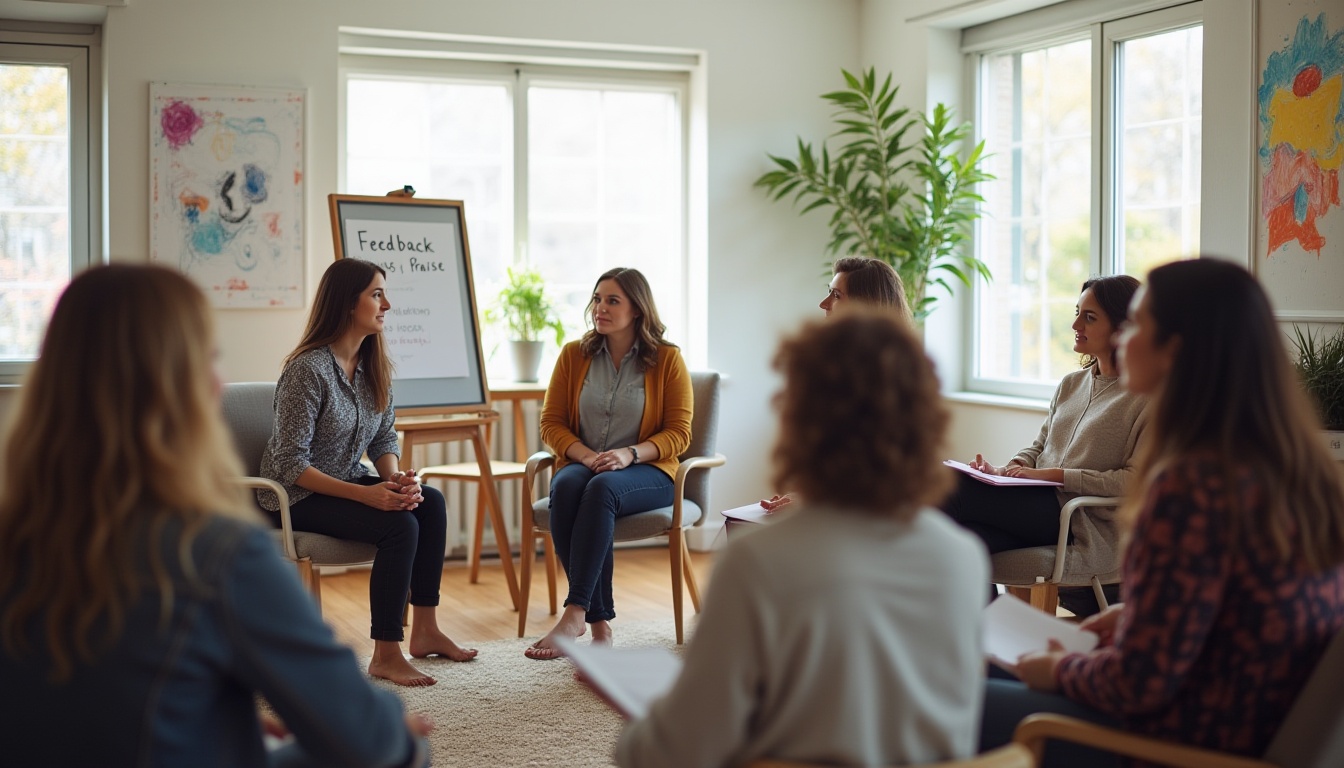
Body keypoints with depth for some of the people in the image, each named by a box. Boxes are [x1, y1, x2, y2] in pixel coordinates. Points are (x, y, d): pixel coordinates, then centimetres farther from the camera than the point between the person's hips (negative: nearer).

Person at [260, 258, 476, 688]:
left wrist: (397, 479, -14)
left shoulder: (373, 365, 4)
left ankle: (425, 631, -6)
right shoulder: (308, 369, -21)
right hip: (297, 496, -8)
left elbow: (384, 438, 9)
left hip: (349, 481, 8)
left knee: (431, 501, -15)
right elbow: (290, 464, -23)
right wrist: (367, 494, -29)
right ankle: (385, 655, -17)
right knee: (400, 525, -27)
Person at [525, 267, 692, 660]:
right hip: (581, 464, 3)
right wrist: (584, 454, -13)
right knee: (567, 487, -35)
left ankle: (574, 613, -42)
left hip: (646, 472, -2)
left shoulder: (667, 359, 1)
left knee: (602, 488, -37)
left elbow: (679, 434, -2)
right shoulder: (574, 355, 8)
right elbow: (551, 423, 7)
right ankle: (599, 622, -35)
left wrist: (630, 454, -19)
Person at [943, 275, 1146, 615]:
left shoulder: (1150, 396, -3)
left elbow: (1136, 479, -12)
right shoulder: (1071, 385, 21)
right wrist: (1006, 469, -1)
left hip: (1089, 528, -7)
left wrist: (1055, 475, -17)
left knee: (954, 489, -25)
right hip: (1043, 506, 7)